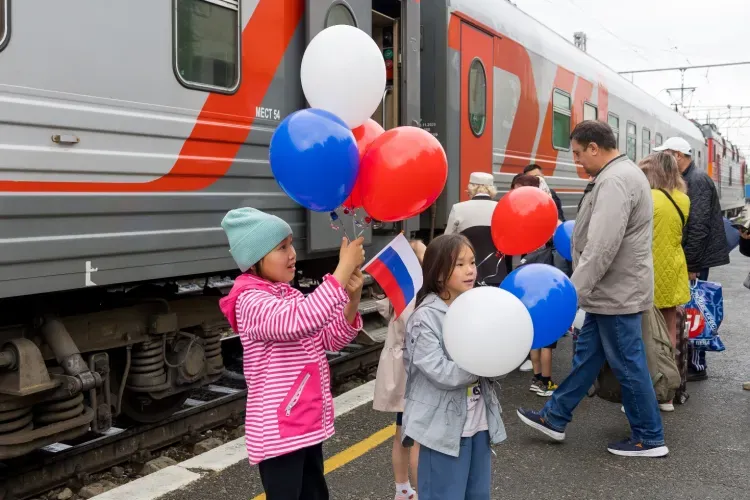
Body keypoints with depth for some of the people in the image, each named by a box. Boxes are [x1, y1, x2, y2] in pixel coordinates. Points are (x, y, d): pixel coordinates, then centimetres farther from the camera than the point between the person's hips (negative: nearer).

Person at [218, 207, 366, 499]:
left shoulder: (290, 296, 8)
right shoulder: (251, 302, -18)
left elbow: (332, 339, 7)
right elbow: (301, 321, -36)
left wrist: (352, 298, -10)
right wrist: (344, 267, -31)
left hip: (307, 425, 9)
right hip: (278, 433, -8)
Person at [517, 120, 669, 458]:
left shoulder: (614, 181, -21)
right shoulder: (620, 174, 13)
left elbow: (602, 247, -29)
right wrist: (579, 290, 19)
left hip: (618, 291, -11)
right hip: (612, 289, 11)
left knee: (628, 365, 2)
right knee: (586, 354, 16)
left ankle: (649, 439, 17)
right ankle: (555, 418, 27)